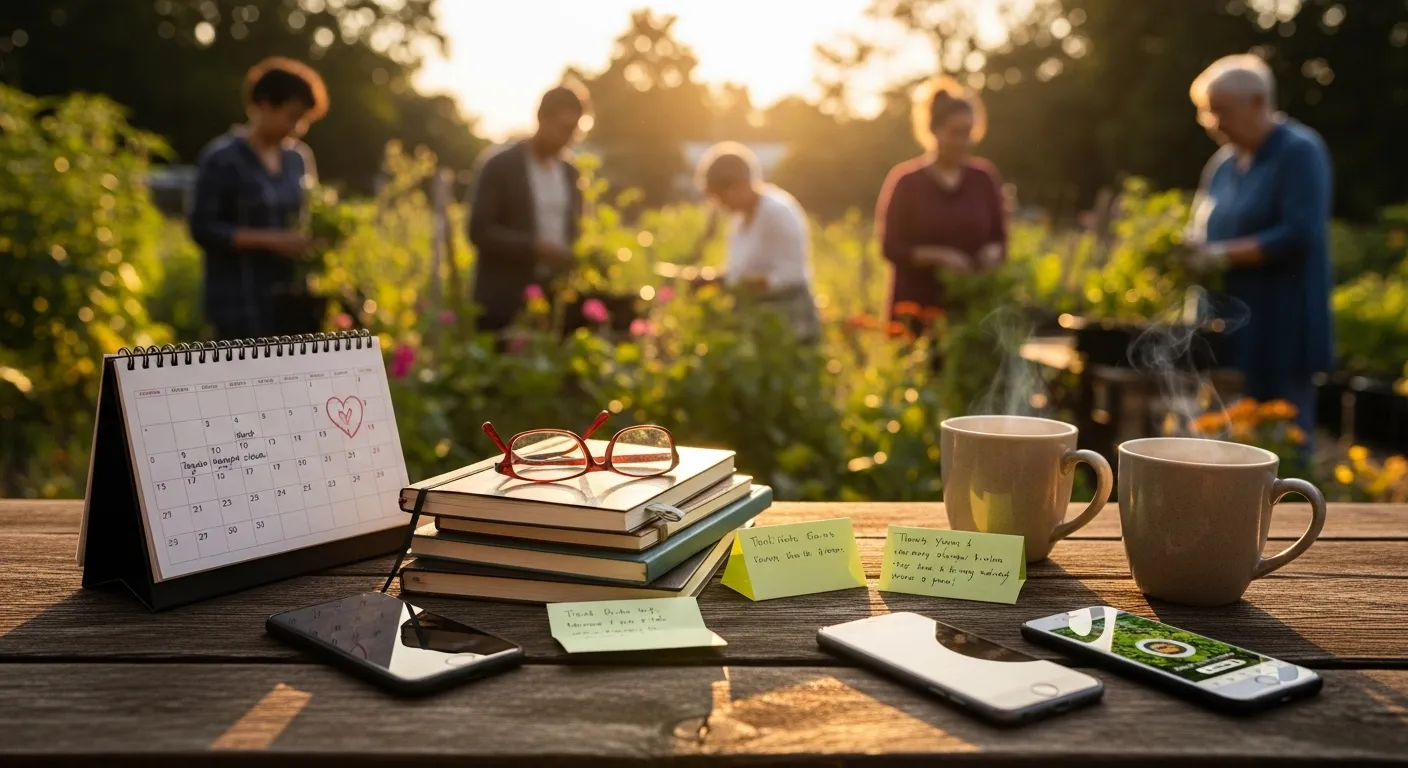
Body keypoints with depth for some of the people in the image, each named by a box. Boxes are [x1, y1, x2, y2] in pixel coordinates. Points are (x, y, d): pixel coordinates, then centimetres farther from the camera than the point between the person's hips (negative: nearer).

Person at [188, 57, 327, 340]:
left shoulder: (299, 157, 9)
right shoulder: (221, 159, -8)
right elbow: (203, 228, -12)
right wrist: (272, 240, -20)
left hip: (291, 298, 6)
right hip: (242, 302, -6)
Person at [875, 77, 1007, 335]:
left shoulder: (985, 177, 7)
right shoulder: (905, 180, -3)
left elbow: (999, 238, 13)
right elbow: (891, 247, -5)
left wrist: (993, 253, -10)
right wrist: (935, 257, -19)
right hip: (918, 309, -2)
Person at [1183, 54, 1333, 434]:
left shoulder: (1299, 152, -8)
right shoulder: (1224, 163, 13)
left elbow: (1299, 234, -18)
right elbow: (1204, 232, 18)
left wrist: (1221, 256, -19)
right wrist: (1188, 251, -5)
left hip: (1279, 328, -7)